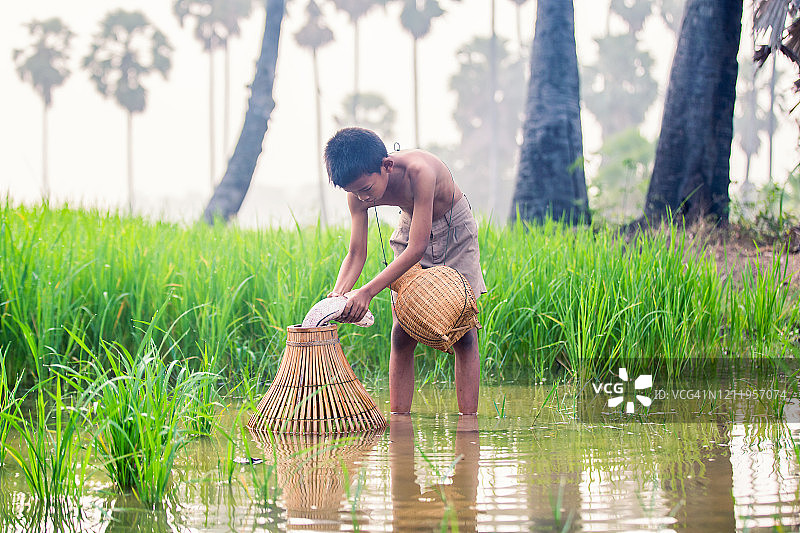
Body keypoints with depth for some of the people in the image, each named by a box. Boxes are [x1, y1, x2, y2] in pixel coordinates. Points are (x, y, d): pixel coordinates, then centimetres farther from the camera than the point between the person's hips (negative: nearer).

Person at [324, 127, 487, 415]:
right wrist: (339, 293, -36)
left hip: (455, 231, -4)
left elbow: (416, 248, -39)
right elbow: (356, 254, -16)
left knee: (463, 335, -10)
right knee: (401, 334, -5)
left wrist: (368, 291, -44)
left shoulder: (419, 171, -40)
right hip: (410, 230, 4)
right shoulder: (359, 192, -22)